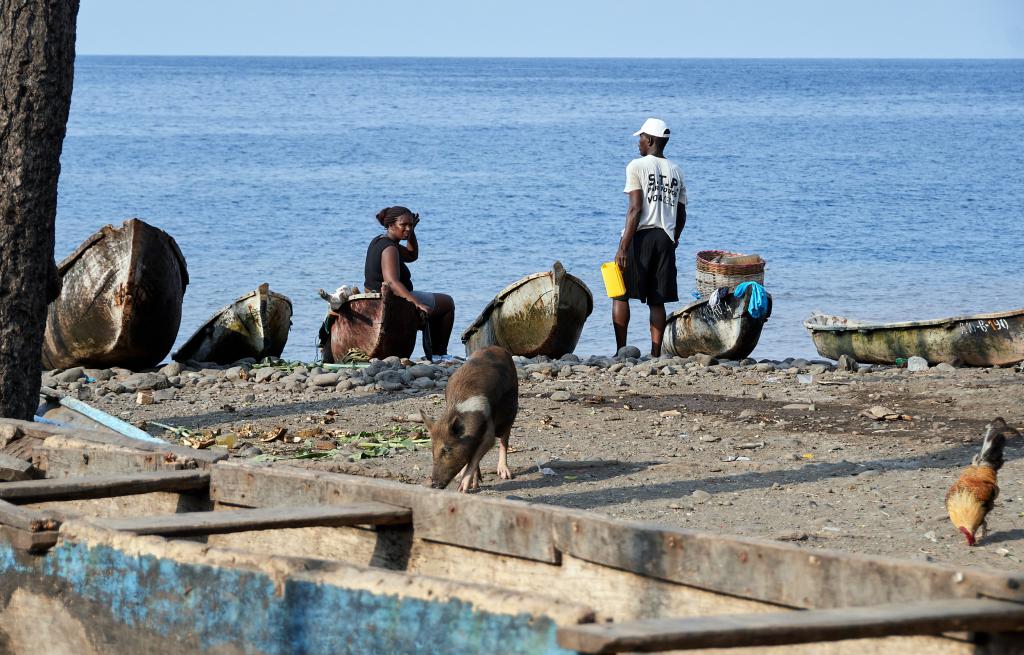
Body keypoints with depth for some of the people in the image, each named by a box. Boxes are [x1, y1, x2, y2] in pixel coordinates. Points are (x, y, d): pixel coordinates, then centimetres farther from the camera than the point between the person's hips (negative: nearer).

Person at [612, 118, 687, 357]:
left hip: (640, 236, -5)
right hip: (665, 238, 5)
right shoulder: (676, 172, 13)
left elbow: (636, 209, -13)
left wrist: (623, 247, -14)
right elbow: (681, 216, 14)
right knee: (657, 301, 7)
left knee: (620, 294, 5)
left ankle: (621, 350, -1)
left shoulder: (637, 166, -5)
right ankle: (655, 354, 4)